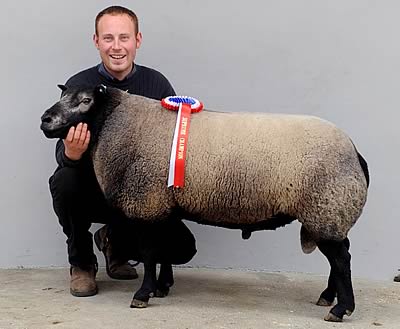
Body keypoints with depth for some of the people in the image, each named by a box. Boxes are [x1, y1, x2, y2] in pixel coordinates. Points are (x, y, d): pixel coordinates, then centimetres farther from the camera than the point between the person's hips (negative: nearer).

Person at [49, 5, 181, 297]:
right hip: (91, 191, -1)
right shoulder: (79, 86, -11)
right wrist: (72, 154, -43)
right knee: (65, 182, -33)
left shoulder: (156, 84, -7)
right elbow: (63, 153, -18)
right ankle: (81, 263, -3)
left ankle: (115, 243, 18)